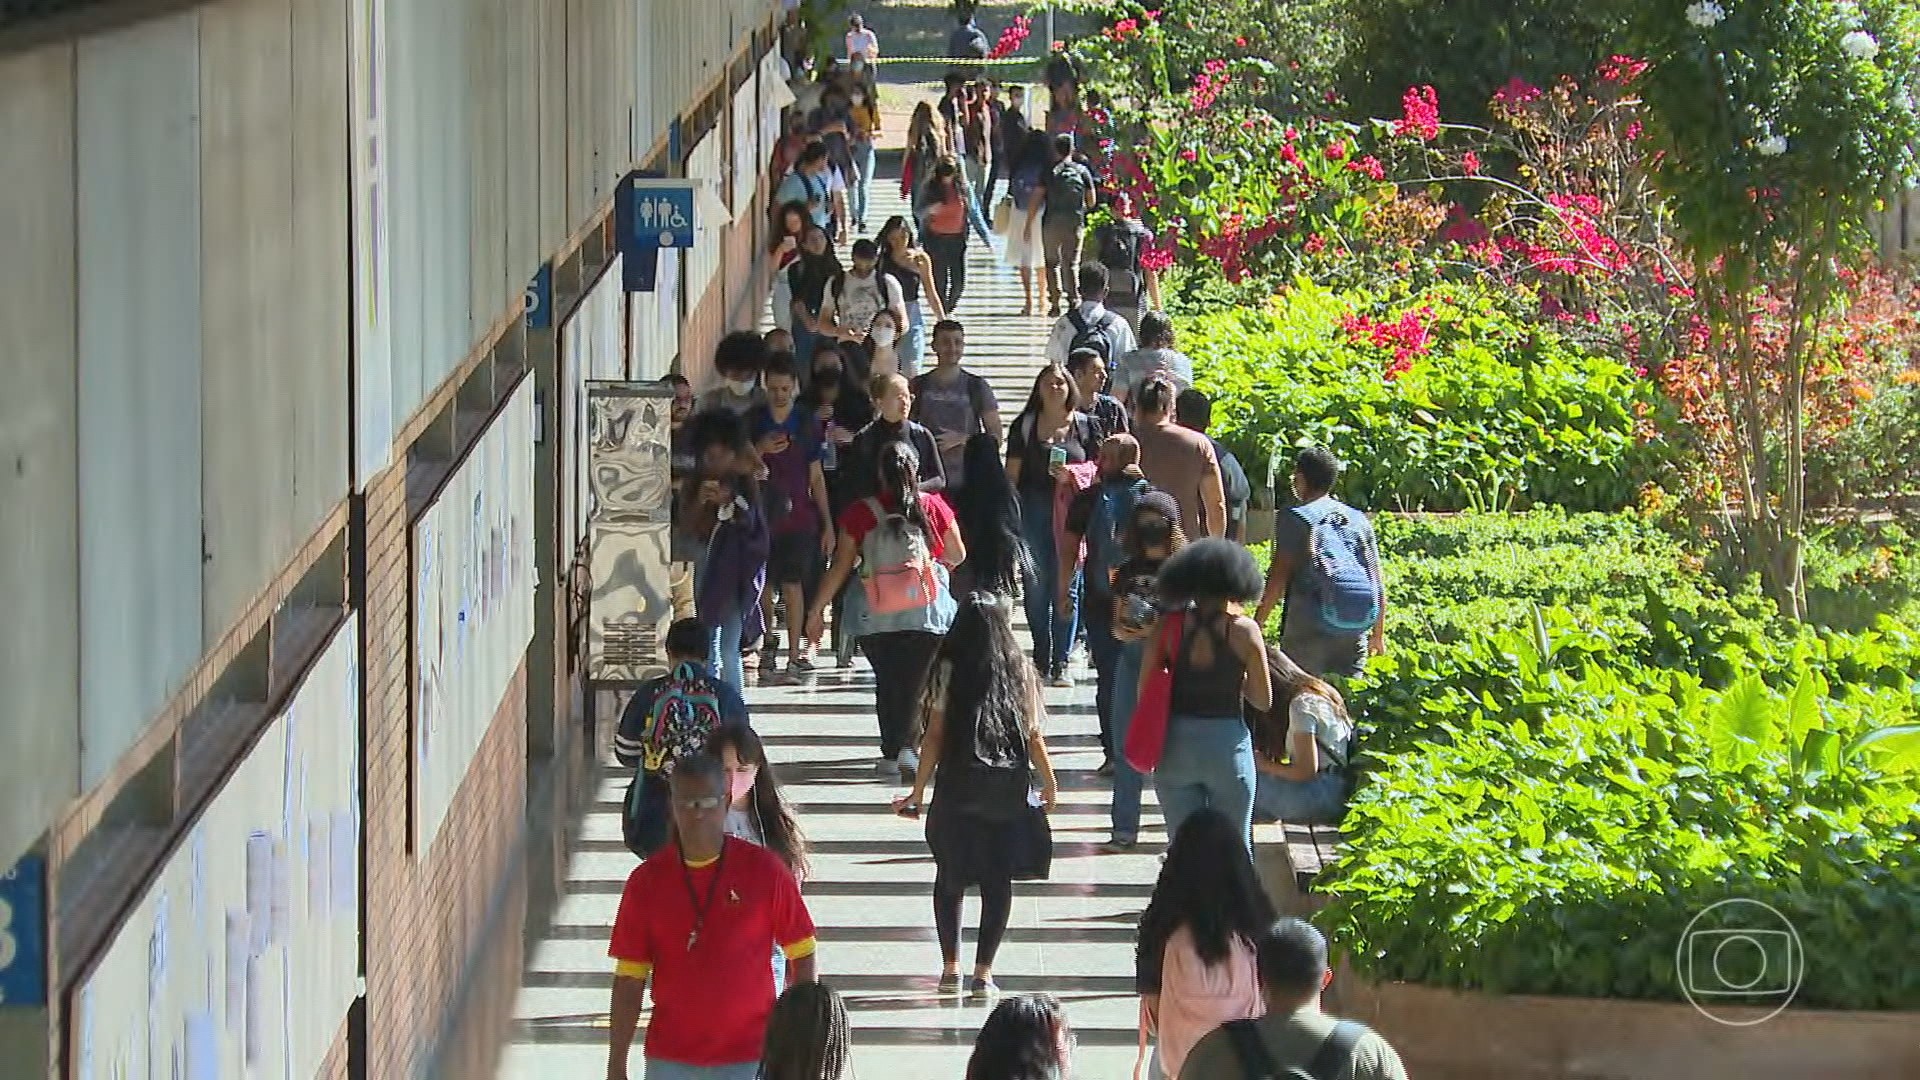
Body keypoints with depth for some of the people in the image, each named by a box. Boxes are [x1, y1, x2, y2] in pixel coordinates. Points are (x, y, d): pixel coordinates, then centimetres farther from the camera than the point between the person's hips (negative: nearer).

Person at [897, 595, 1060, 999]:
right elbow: (1033, 735, 4)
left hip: (957, 787, -1)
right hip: (1008, 790, 1)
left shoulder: (949, 670, -3)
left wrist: (918, 791, 1)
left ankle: (951, 967, 9)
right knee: (998, 880, 5)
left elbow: (935, 735, -5)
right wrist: (1049, 782, 18)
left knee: (950, 875, 13)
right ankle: (983, 973, 2)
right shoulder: (1021, 671, 2)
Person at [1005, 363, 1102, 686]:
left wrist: (1072, 476, -10)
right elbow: (1012, 472, 7)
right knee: (1037, 584, 2)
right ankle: (1041, 659, 12)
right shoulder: (1024, 426, 8)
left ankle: (1060, 662, 1)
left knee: (1067, 586, -2)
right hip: (1034, 510, 0)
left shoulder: (1085, 425, 8)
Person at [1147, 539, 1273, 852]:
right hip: (1227, 743, -2)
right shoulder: (1243, 630, -8)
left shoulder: (1170, 627, -3)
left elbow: (1144, 691, -1)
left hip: (1176, 745, 2)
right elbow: (1263, 700, -2)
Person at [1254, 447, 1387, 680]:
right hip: (1356, 625, 5)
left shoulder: (1295, 518, -2)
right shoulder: (1358, 519, 14)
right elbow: (1378, 580, 14)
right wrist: (1379, 634, 21)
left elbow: (1279, 576, -8)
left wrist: (1258, 623, -3)